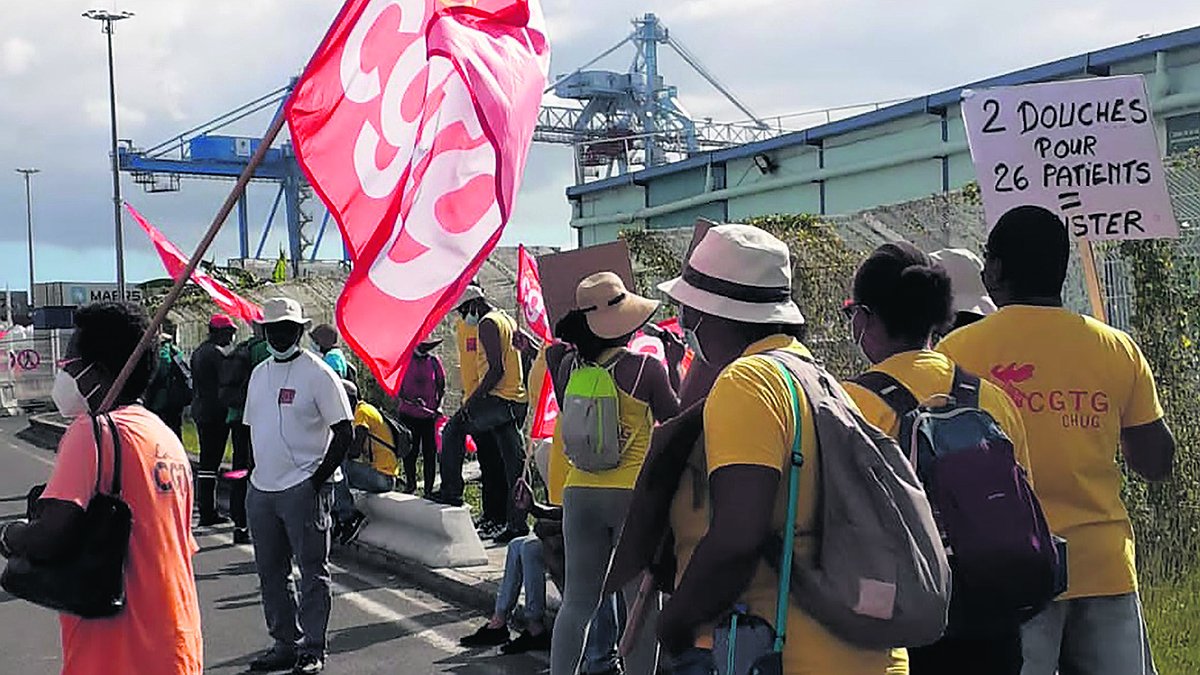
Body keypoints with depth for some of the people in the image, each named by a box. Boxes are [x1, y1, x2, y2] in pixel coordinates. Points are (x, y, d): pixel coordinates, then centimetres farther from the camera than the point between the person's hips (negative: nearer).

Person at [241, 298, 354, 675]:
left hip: (304, 488, -7)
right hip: (261, 489, 7)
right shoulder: (259, 373, 14)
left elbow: (344, 433, -11)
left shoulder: (318, 373, -8)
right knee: (270, 572, 13)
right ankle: (285, 643, 24)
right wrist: (257, 472, 12)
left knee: (312, 570, 0)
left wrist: (319, 478, -14)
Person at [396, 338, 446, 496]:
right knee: (410, 451, 4)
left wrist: (439, 406, -3)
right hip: (408, 414, -1)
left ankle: (429, 489, 4)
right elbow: (397, 388, 2)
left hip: (429, 414, 1)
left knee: (429, 452, 0)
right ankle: (410, 484, 21)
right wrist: (410, 400, -14)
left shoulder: (434, 361, 5)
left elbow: (441, 387, 10)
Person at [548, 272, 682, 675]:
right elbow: (675, 421, 5)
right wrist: (674, 365, 12)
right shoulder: (646, 367, -9)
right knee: (641, 604, 6)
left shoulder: (569, 365, 1)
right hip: (635, 494, -4)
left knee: (578, 601, 13)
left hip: (579, 494, 4)